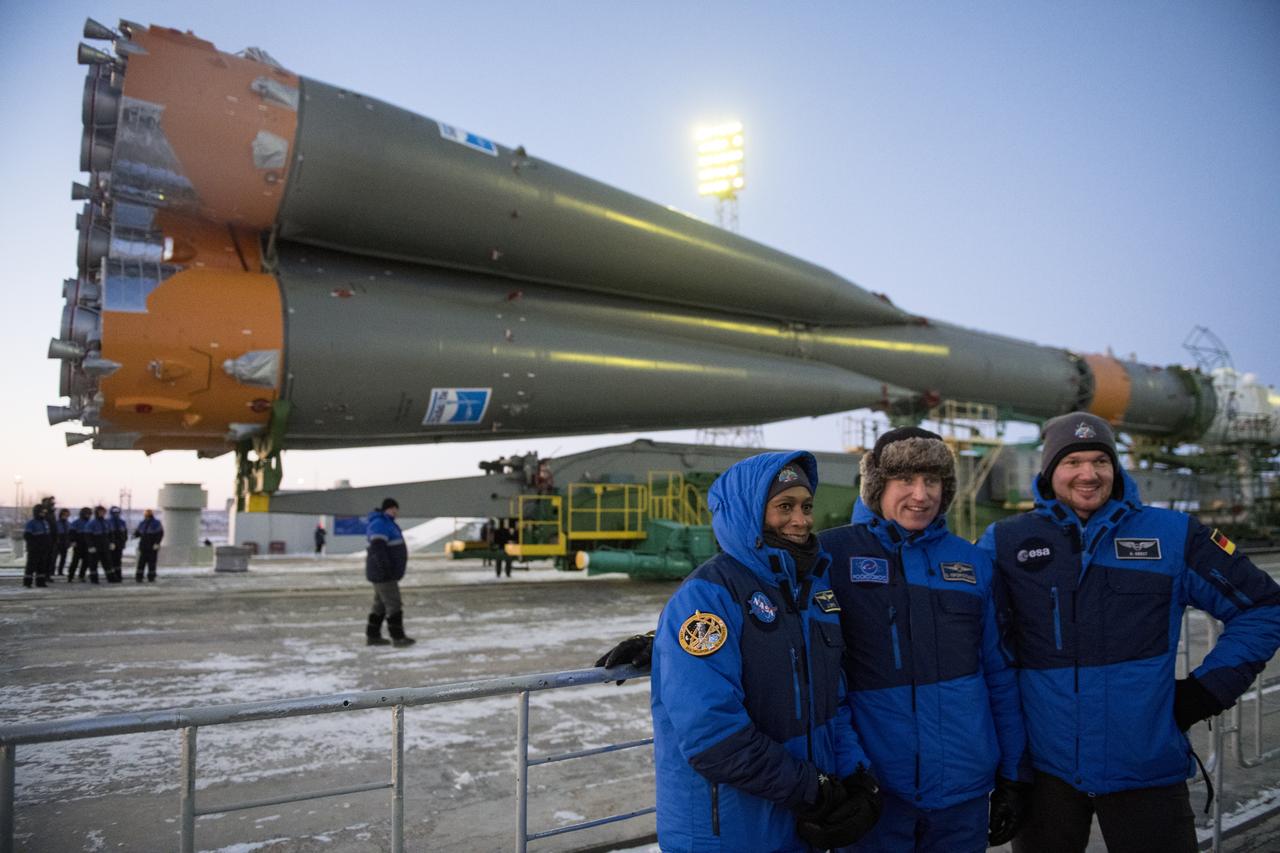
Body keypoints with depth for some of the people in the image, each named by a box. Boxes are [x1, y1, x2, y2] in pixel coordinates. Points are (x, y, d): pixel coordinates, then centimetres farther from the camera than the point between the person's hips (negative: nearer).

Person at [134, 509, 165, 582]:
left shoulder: (156, 523, -2)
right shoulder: (142, 523, 11)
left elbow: (160, 534, -6)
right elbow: (138, 532, 16)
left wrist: (157, 543, -15)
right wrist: (134, 535, -8)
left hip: (153, 547, -3)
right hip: (143, 546, 3)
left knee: (152, 562, 0)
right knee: (141, 562, -1)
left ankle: (151, 577, 7)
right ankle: (138, 578, 0)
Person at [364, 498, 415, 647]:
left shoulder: (385, 523, 18)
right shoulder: (380, 524, -17)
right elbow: (377, 548, -26)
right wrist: (385, 569, -27)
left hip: (387, 573, 10)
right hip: (383, 573, -10)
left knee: (380, 604, 14)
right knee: (393, 605, -8)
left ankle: (372, 636, 19)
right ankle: (398, 638, -5)